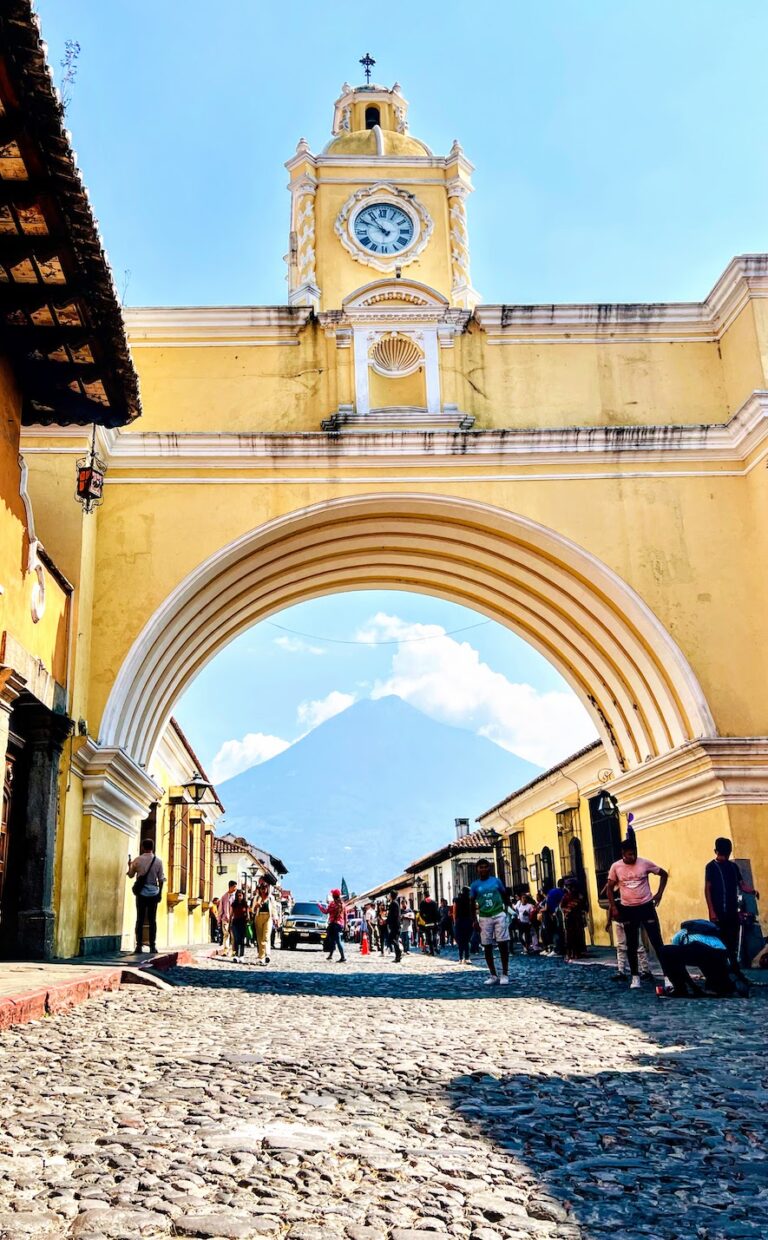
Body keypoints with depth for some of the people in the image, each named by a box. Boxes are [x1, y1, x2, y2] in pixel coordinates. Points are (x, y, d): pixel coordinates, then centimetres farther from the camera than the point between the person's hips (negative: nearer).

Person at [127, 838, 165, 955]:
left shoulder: (137, 860, -3)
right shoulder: (158, 861, -2)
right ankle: (152, 946, 2)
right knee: (152, 920, 5)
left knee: (140, 919, 4)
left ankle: (139, 945, 0)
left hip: (141, 893, 0)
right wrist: (160, 893, 11)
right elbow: (161, 879, 1)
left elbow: (131, 875, 10)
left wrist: (130, 866, 28)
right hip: (153, 893, 0)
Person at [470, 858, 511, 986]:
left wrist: (506, 909, -2)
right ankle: (493, 975, 12)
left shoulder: (496, 881, 4)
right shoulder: (475, 885, 4)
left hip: (499, 915, -1)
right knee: (487, 947, 4)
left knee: (503, 944, -5)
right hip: (484, 918, 1)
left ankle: (505, 974, 2)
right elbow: (473, 904, 8)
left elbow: (505, 896, 11)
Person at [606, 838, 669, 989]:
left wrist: (659, 894, -1)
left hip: (646, 906, -1)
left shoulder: (645, 863, -7)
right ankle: (635, 976, 18)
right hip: (627, 909, 1)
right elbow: (610, 888, 4)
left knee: (657, 941, -2)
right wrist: (613, 907, -3)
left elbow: (664, 874, 6)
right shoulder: (616, 867, -5)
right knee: (632, 945, 8)